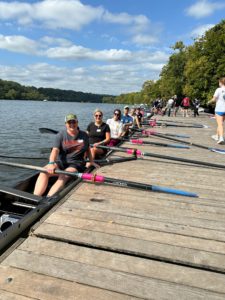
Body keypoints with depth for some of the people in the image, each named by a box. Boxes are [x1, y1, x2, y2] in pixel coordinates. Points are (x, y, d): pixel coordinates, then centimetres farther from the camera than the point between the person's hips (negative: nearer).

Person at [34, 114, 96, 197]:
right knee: (44, 171, -29)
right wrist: (51, 163, -31)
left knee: (63, 177, -34)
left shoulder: (84, 135, 10)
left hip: (76, 163, -1)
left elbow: (88, 149, 27)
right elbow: (55, 150, -13)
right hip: (60, 162, 1)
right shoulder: (61, 135, 1)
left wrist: (91, 162, 25)